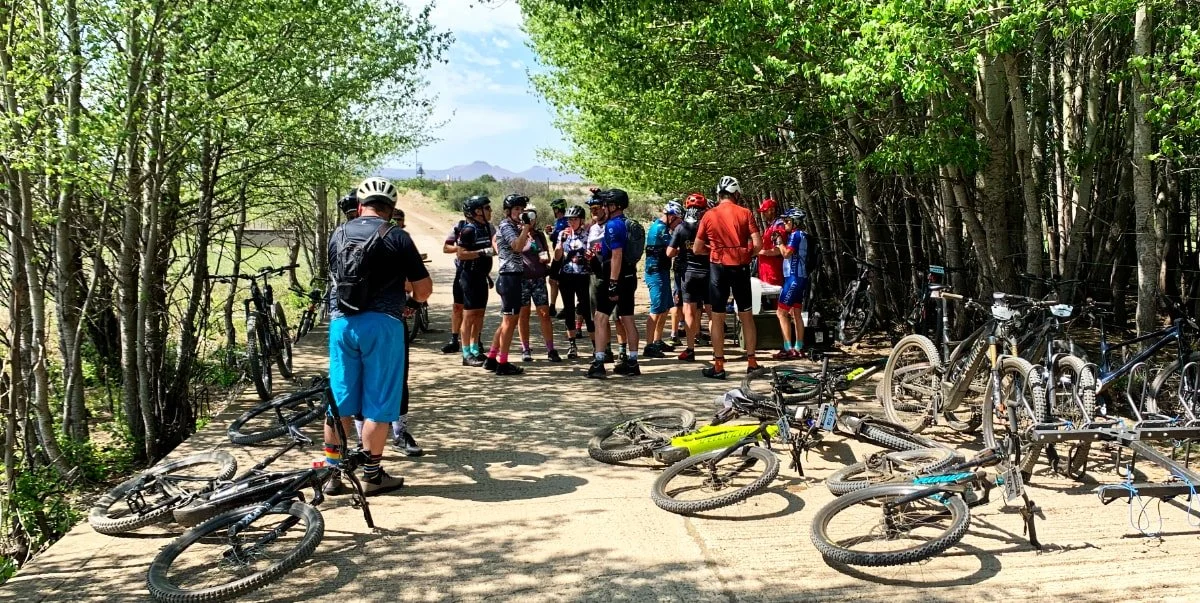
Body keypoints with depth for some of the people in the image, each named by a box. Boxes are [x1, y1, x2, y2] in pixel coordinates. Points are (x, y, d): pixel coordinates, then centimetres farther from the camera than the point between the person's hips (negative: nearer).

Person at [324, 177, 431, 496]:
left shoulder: (338, 235, 9)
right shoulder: (397, 237, -5)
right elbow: (424, 288, -3)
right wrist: (411, 301, 21)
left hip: (341, 322, 5)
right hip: (381, 323, -4)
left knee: (340, 399, 13)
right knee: (378, 403, 4)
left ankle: (331, 470, 20)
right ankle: (372, 475, 12)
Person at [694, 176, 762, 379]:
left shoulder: (709, 215, -1)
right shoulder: (745, 213, -1)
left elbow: (696, 248, 1)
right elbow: (758, 244, -7)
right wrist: (747, 255, 11)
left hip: (718, 267, -1)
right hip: (741, 267, 1)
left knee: (717, 317, 4)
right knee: (746, 315, 12)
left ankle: (718, 366, 5)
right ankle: (752, 362, 15)